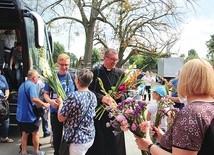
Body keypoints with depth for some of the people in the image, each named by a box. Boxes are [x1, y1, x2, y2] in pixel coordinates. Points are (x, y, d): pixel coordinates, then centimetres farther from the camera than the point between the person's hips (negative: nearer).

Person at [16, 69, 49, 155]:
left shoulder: (22, 85, 14)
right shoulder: (32, 85, -18)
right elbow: (34, 99, -33)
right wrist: (44, 104, -20)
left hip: (21, 114, 8)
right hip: (30, 115, -8)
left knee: (24, 133, 15)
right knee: (35, 133, 10)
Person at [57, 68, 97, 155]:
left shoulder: (74, 96, -24)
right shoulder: (93, 96, 0)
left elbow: (61, 118, -16)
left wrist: (61, 103, 2)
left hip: (77, 139, -7)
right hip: (90, 137, 7)